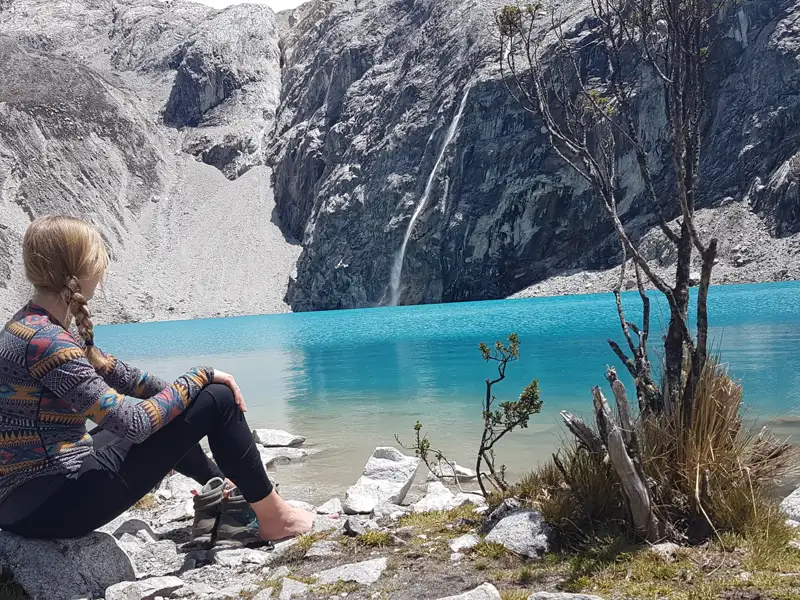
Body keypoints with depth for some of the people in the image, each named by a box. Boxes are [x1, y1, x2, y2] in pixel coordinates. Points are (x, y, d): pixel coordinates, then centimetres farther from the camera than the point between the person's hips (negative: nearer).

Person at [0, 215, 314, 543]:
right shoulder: (45, 341, -23)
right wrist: (200, 377, -10)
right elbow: (133, 422, -23)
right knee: (217, 399, -9)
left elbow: (118, 374, 14)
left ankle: (222, 493, 26)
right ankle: (273, 516, 7)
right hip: (52, 503, -10)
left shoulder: (29, 327, 8)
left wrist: (198, 383, 8)